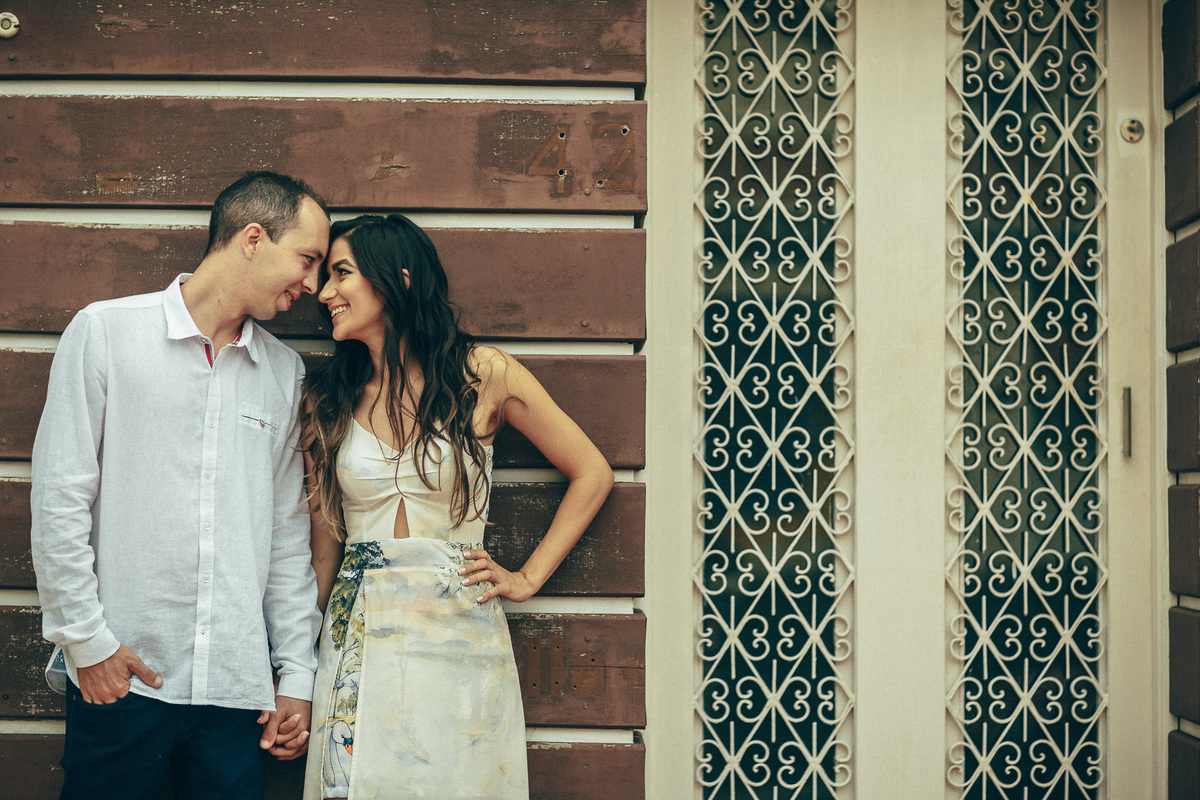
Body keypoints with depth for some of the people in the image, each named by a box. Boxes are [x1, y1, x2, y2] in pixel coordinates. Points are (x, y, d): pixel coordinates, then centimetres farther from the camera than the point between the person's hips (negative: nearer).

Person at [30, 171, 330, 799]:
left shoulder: (285, 372, 11)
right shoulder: (106, 332, -1)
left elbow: (289, 529, 12)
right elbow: (60, 498, -3)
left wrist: (298, 674, 8)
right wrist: (86, 640, -7)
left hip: (238, 685, 3)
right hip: (118, 675, -3)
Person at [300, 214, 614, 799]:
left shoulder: (483, 375, -3)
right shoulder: (328, 398, 5)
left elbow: (591, 475, 5)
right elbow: (324, 542, 9)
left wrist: (527, 578, 2)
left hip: (459, 638, -2)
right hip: (360, 637, 2)